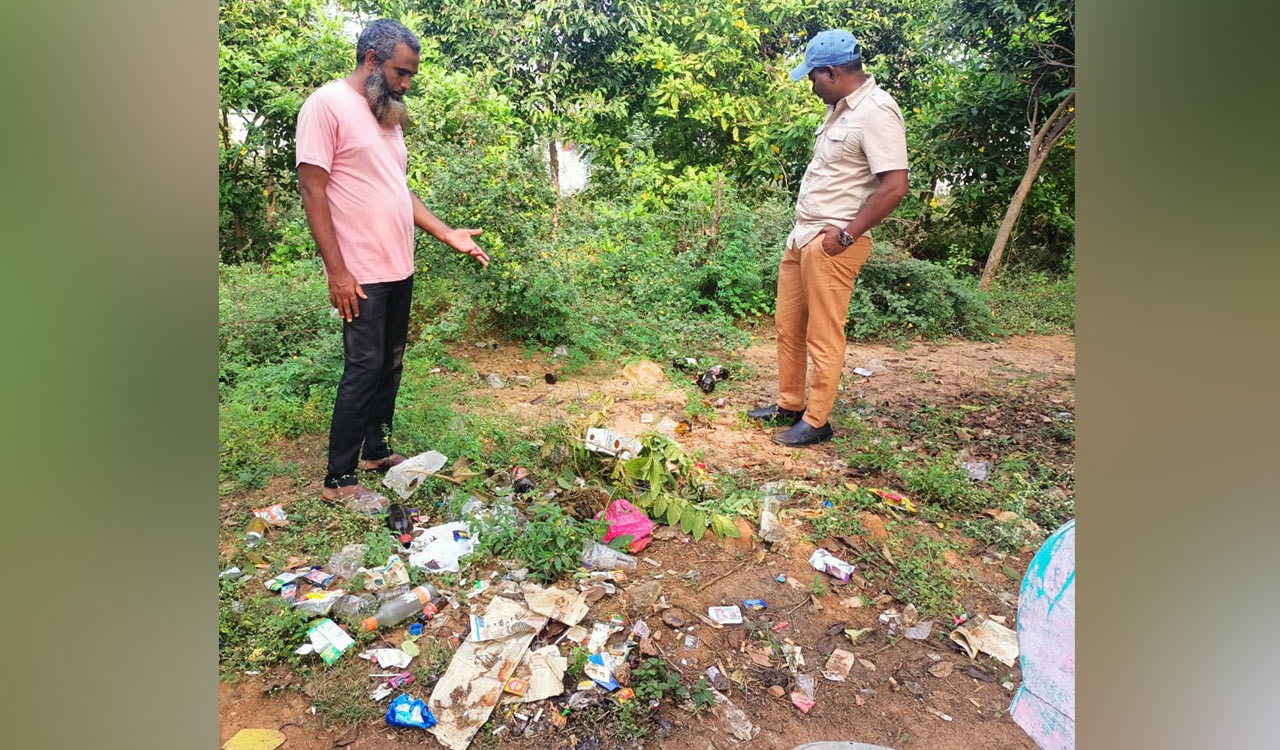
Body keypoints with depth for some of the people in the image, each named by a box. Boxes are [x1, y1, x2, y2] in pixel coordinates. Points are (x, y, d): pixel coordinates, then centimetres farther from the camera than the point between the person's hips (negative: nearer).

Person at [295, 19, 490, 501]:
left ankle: (375, 450, 29)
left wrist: (446, 234, 10)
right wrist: (337, 271, -17)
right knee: (364, 368, -5)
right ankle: (338, 480, 8)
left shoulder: (389, 114, 17)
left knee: (390, 365, 13)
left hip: (399, 269, 8)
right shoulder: (327, 105, -8)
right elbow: (312, 190, -12)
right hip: (361, 275, -8)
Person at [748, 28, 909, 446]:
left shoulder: (876, 112, -14)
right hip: (803, 236, 10)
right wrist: (803, 231, 13)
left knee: (823, 336, -1)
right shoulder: (841, 109, 16)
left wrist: (846, 234, -18)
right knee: (788, 326, 14)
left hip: (832, 243, -10)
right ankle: (789, 404, 28)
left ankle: (816, 422, 11)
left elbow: (894, 187, -21)